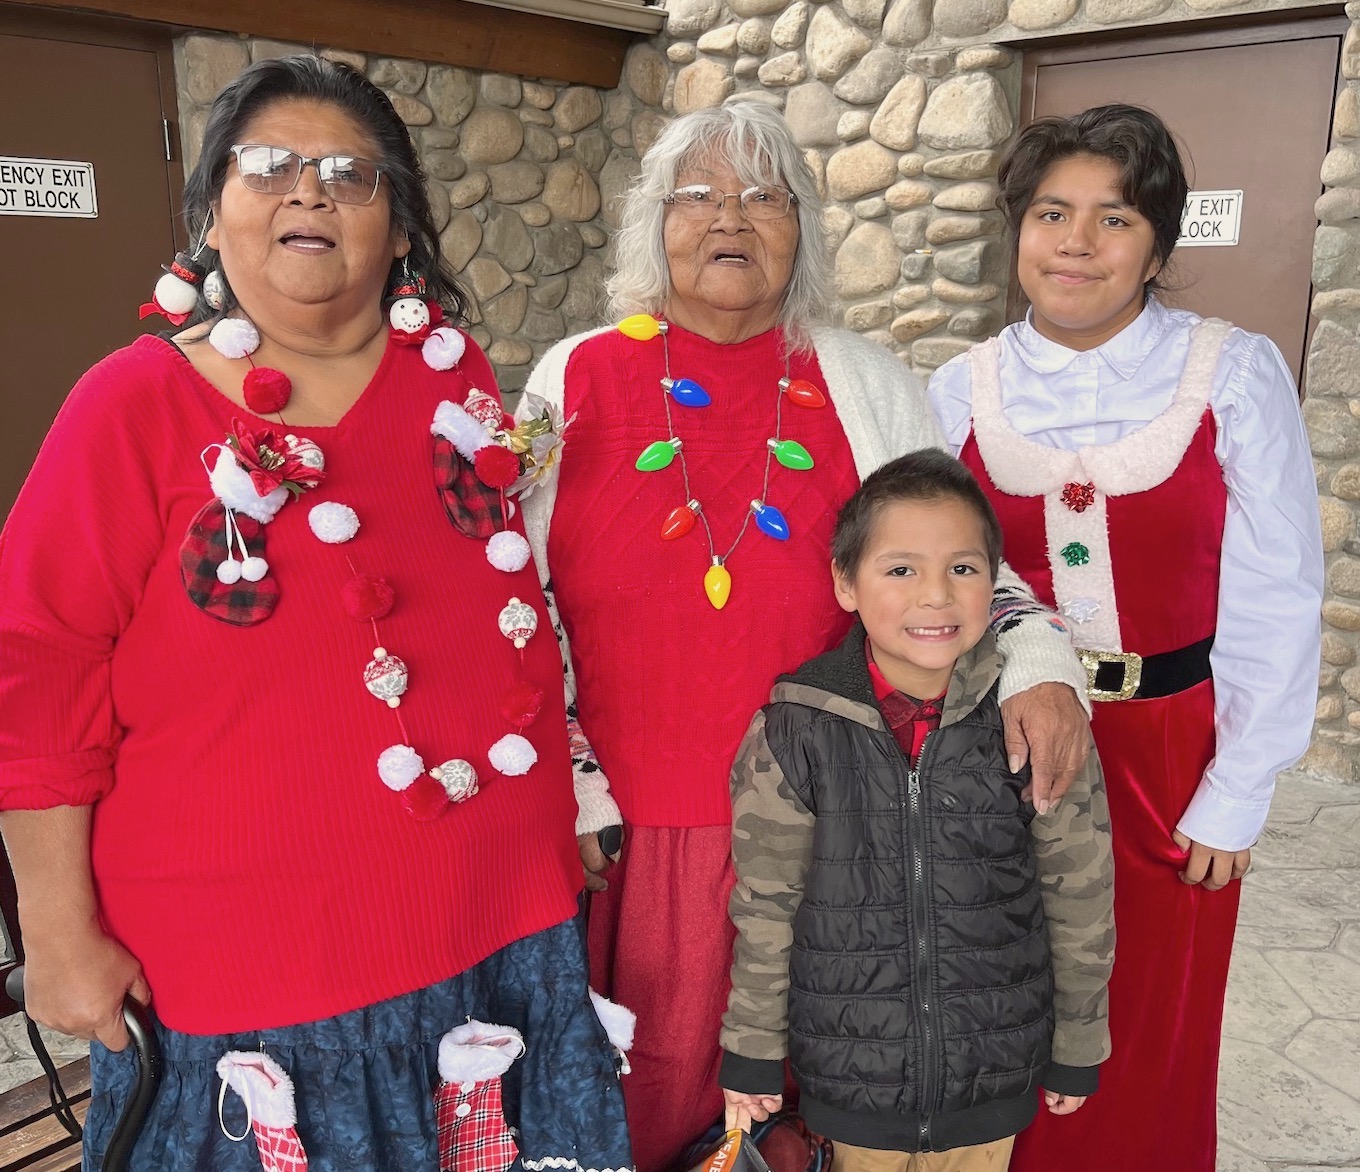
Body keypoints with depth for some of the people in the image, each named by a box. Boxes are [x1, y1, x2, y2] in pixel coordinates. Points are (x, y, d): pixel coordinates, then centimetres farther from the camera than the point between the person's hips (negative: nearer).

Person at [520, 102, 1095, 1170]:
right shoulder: (576, 383, 0)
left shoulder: (866, 386, 3)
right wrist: (568, 791, -4)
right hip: (630, 825, 0)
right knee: (649, 1085, 15)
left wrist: (1038, 663, -12)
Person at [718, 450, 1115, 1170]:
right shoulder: (795, 731, -14)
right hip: (850, 1074, -1)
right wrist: (753, 1050, 2)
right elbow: (765, 905, -5)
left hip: (996, 1075, 1)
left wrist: (1078, 1048, 6)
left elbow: (1079, 897, -2)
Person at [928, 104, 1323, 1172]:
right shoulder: (962, 390, -2)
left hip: (1167, 753, -1)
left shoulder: (1235, 376, -8)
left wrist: (1234, 798, -6)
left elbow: (1273, 602, -6)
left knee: (1149, 1039, 15)